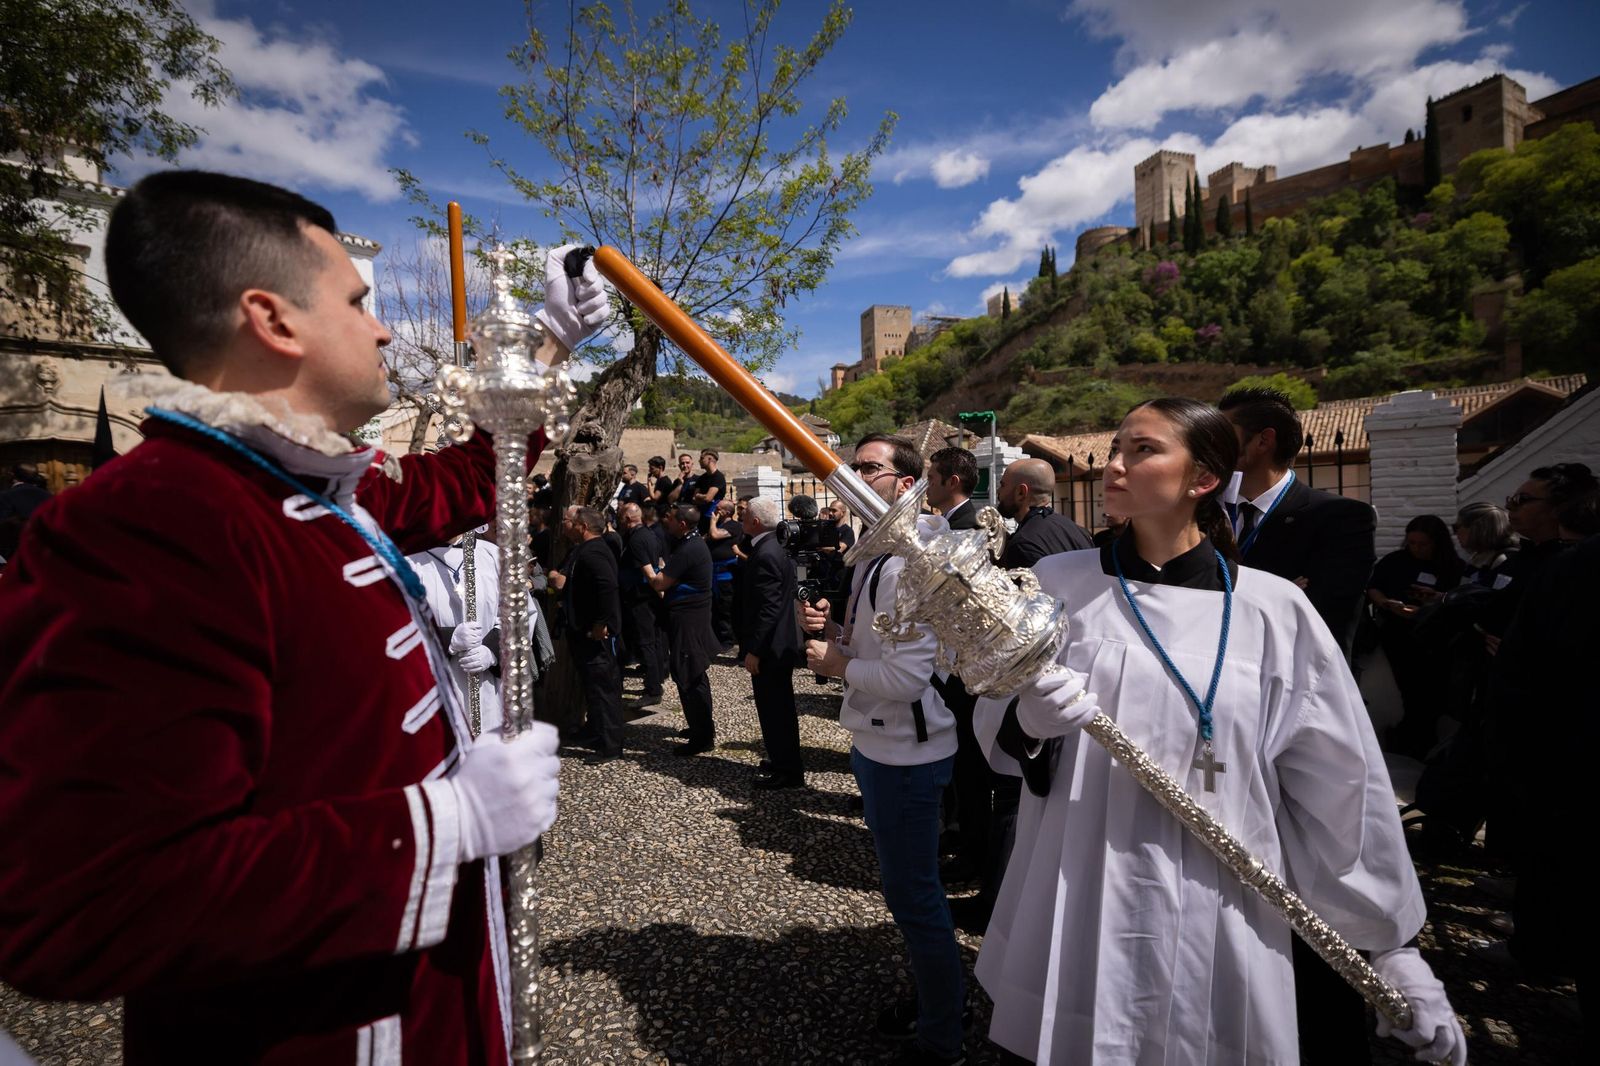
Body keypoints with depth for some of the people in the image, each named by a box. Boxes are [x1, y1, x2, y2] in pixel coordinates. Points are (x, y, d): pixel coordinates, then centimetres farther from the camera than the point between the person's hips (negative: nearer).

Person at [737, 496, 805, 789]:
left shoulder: (765, 555, -22)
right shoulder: (777, 546, 9)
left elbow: (767, 608, -25)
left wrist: (753, 650, -22)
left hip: (770, 646, -10)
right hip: (781, 642, 10)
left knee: (774, 709, 1)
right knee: (780, 707, 20)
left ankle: (787, 771, 13)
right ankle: (786, 762, 34)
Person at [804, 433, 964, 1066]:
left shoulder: (908, 563, -22)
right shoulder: (874, 552, 10)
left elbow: (907, 675, -28)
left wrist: (838, 665, -14)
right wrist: (829, 634, 1)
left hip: (904, 752, -10)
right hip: (878, 743, 10)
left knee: (913, 895, 5)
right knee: (907, 888, 24)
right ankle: (930, 1000, 44)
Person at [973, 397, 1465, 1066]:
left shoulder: (1273, 611, -3)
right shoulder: (1059, 585, -2)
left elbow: (1343, 788, 2)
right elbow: (998, 728, 4)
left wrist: (1394, 947, 7)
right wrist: (1027, 724, -19)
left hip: (1218, 928, 0)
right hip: (1079, 914, 1)